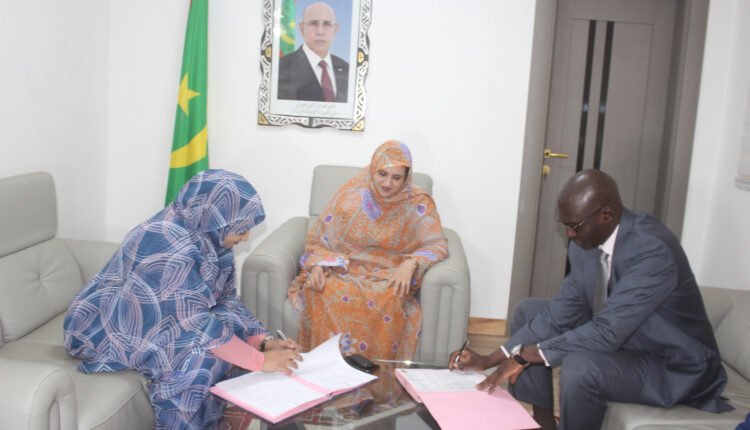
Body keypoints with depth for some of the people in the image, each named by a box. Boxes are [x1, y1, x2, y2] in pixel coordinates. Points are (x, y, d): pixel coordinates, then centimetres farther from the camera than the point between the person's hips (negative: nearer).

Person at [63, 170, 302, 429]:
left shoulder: (210, 235, -7)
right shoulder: (174, 251, -33)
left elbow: (225, 301, -2)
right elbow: (199, 326, -31)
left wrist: (263, 342, -11)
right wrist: (260, 361, -26)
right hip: (114, 330, -8)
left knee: (235, 329, -8)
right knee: (203, 354, -24)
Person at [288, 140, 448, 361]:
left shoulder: (417, 202, 1)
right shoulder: (350, 194, 4)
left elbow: (437, 244, -1)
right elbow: (318, 239, 7)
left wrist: (410, 263, -21)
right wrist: (317, 266, -14)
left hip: (389, 277, -1)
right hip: (344, 269, 1)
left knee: (385, 301, -37)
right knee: (326, 293, -34)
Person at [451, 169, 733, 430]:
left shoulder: (652, 251, -31)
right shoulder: (585, 241, -6)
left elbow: (607, 332, -34)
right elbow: (561, 312, -3)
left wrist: (525, 355, -28)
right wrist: (490, 361, -9)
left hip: (673, 368, -8)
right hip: (617, 340, 8)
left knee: (580, 366, -35)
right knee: (529, 310, 3)